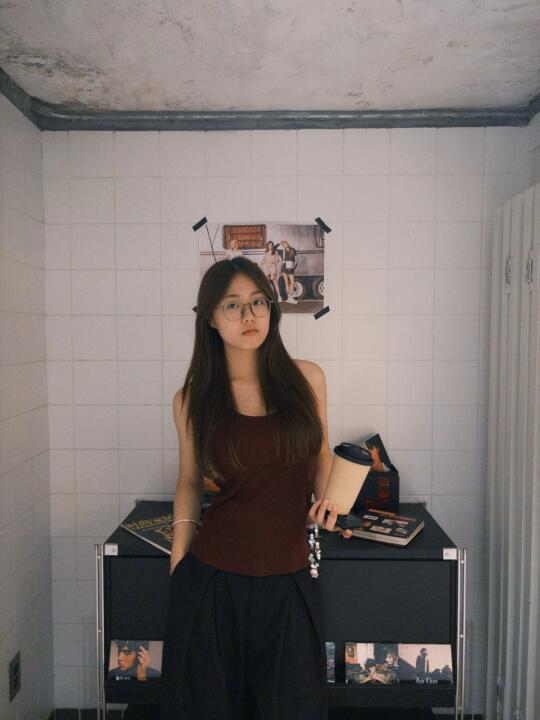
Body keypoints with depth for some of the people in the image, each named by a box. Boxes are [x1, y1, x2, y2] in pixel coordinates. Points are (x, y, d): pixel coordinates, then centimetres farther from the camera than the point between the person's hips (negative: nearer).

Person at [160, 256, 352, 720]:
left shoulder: (307, 378, -3)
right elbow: (190, 482, 7)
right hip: (211, 579, 0)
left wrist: (325, 499, -7)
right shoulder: (192, 399, -5)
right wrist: (178, 569, 6)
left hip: (290, 580, 1)